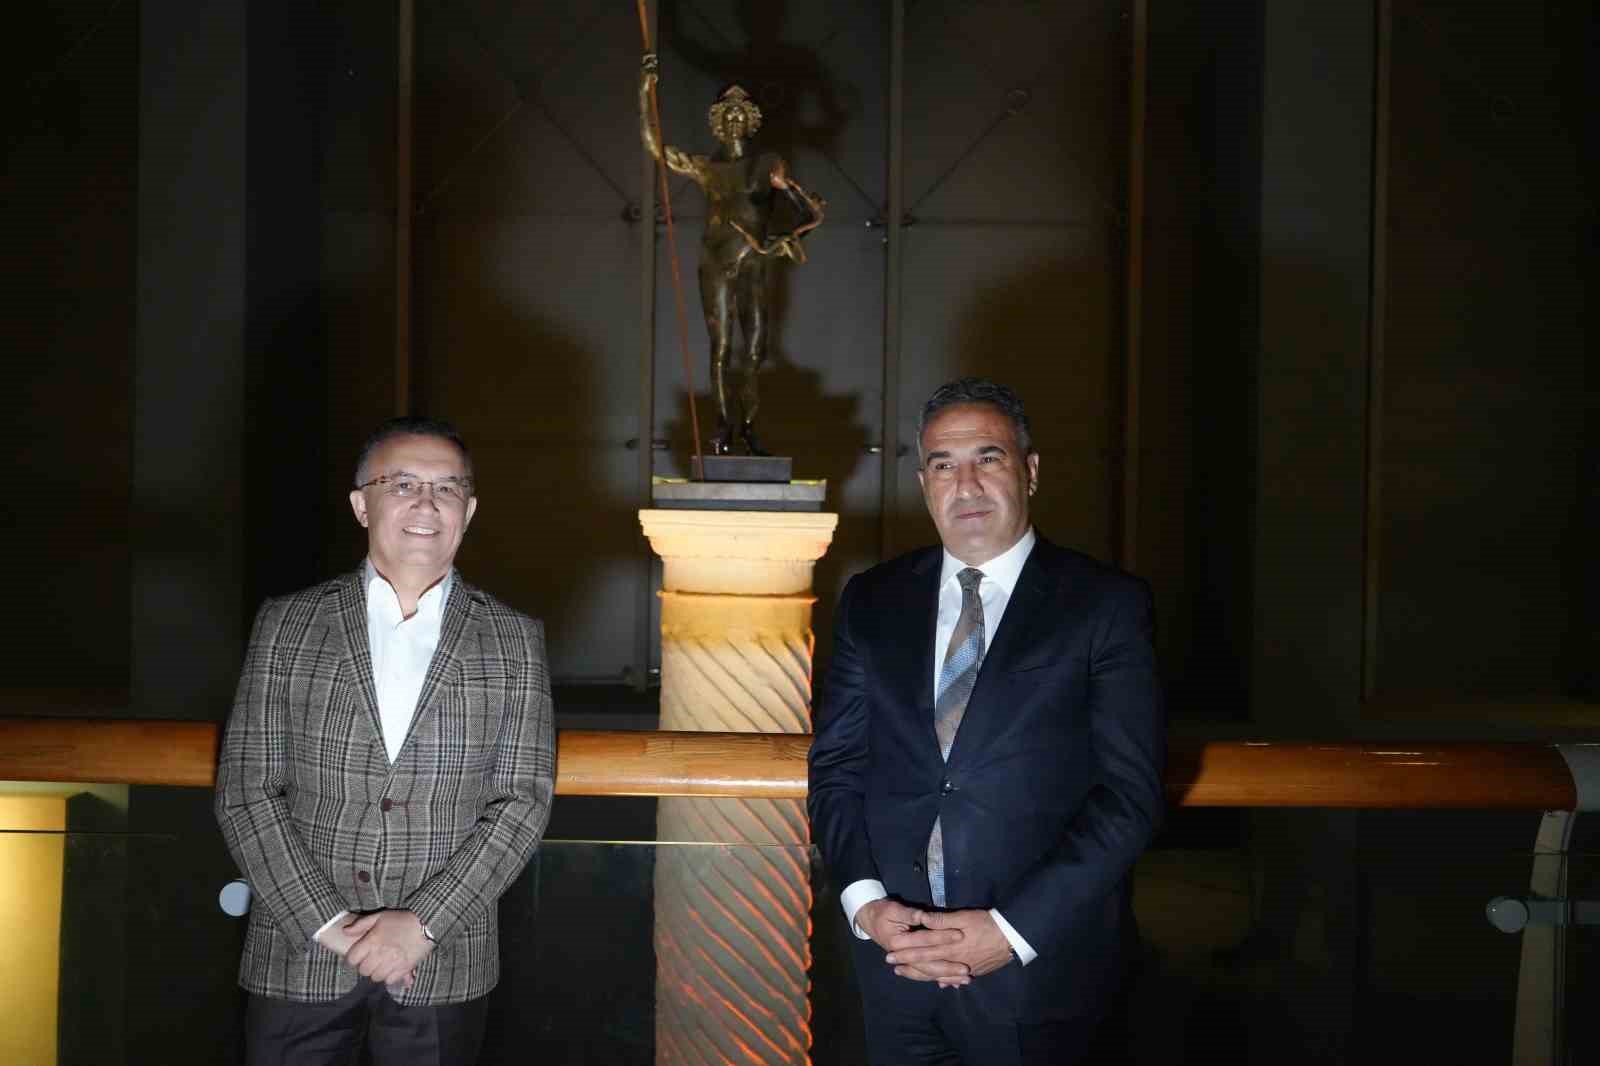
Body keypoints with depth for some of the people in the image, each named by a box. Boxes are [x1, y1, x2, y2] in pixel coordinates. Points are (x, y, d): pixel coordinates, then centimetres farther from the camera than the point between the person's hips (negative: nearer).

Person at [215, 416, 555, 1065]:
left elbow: (523, 800, -3)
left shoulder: (514, 641, 1)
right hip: (297, 959, 0)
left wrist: (422, 923, -12)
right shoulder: (286, 627, 2)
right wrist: (328, 923, -10)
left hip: (443, 968, 0)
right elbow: (245, 794, -2)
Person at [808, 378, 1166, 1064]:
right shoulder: (872, 601, 6)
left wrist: (1012, 930, -16)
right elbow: (835, 766, 5)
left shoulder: (1107, 605, -4)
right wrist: (865, 903, -9)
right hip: (895, 956, 3)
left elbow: (1130, 794, -10)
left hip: (1037, 965, -2)